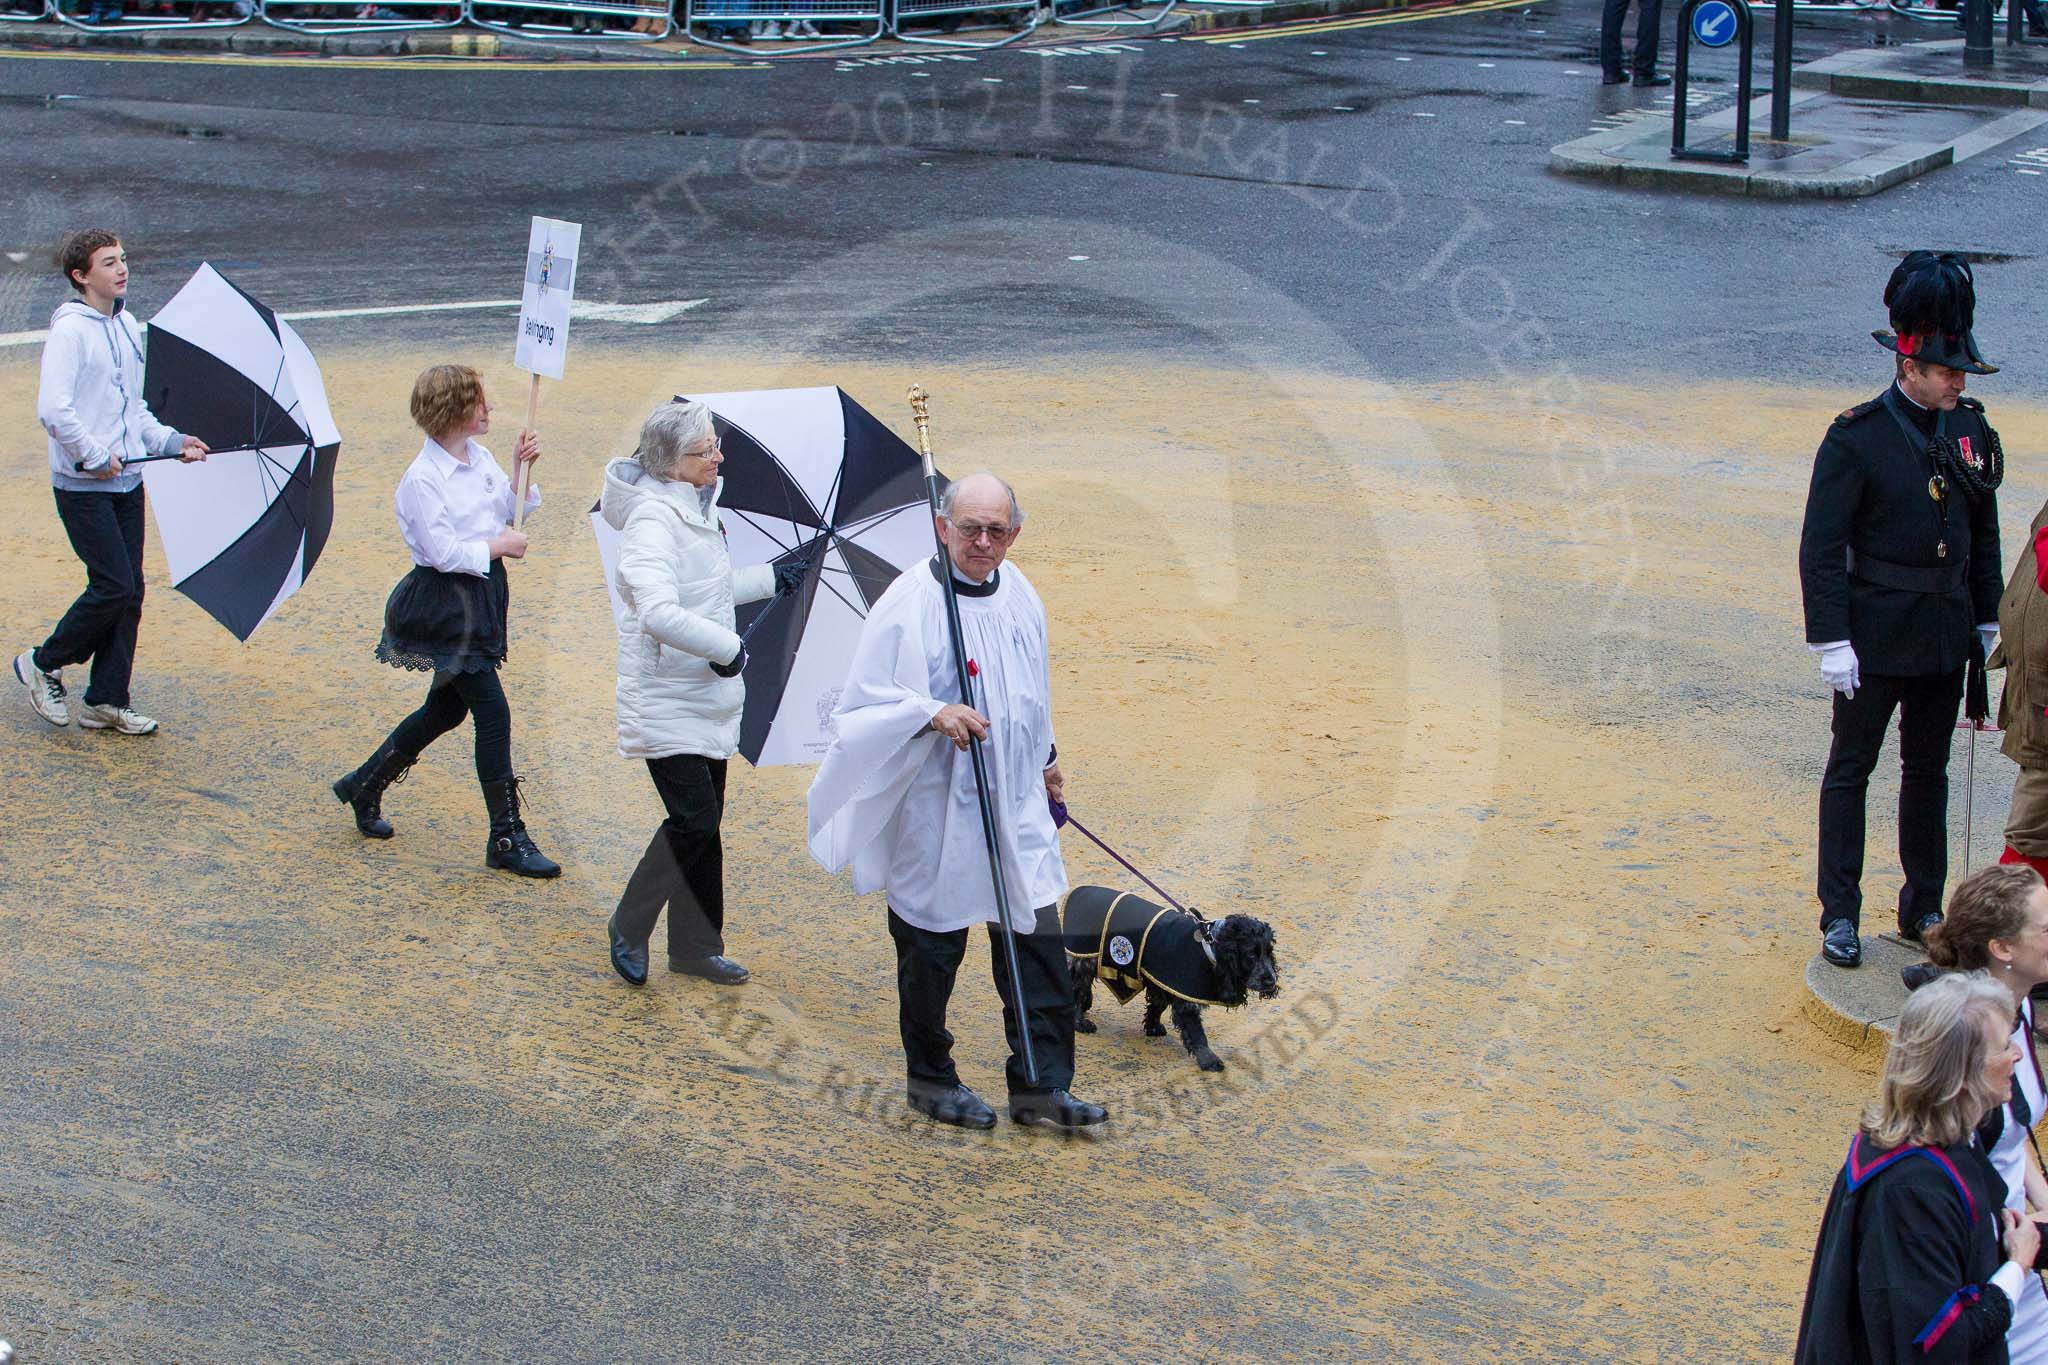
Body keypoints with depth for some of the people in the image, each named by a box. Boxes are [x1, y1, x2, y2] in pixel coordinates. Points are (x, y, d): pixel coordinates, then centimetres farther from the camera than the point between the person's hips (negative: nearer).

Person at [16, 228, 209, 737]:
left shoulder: (128, 325, 12)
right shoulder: (70, 330, -13)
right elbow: (53, 410, -22)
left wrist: (170, 442, 9)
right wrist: (96, 456, -16)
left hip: (126, 481, 7)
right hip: (83, 486, -7)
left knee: (130, 590, 6)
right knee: (113, 585, -9)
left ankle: (107, 700, 14)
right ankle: (42, 665, 12)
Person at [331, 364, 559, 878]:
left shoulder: (481, 458, 7)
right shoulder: (423, 478, -18)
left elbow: (510, 513, 14)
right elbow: (443, 553, -21)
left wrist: (521, 470, 1)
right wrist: (499, 546, -12)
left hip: (481, 596, 9)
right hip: (445, 606, -9)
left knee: (447, 708, 19)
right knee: (492, 711, -9)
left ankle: (364, 785, 37)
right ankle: (507, 839, -1)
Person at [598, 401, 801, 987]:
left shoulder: (698, 509, 10)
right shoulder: (653, 519, -21)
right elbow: (659, 612, -35)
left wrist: (773, 577, 29)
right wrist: (727, 647, -27)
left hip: (704, 697, 9)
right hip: (665, 702, -9)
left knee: (703, 823, 13)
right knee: (694, 820, -11)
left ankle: (696, 946, 23)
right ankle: (629, 927, 9)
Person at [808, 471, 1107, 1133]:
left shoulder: (1020, 595, 7)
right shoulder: (910, 602, -14)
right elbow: (864, 701, -15)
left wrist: (1046, 760, 30)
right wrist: (933, 712, -30)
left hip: (1015, 805, 6)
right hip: (935, 809, -6)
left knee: (1039, 941, 3)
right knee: (933, 948, 7)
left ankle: (1041, 1086, 12)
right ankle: (930, 1079, 25)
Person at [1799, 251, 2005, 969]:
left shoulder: (1970, 431, 3)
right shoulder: (1857, 437, -13)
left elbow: (1984, 535, 13)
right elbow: (1820, 548, -13)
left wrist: (1986, 620, 12)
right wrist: (1831, 640, -16)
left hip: (1946, 633, 5)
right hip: (1877, 634, -5)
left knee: (1928, 770, 14)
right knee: (1850, 769, 4)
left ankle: (1923, 909, 25)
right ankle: (1840, 914, 12)